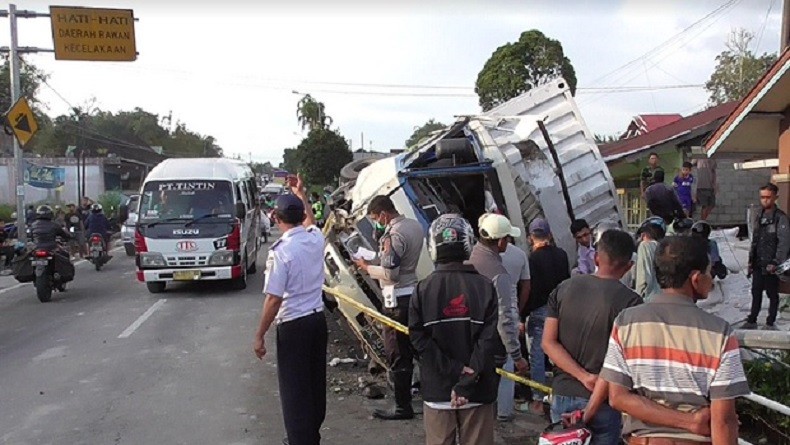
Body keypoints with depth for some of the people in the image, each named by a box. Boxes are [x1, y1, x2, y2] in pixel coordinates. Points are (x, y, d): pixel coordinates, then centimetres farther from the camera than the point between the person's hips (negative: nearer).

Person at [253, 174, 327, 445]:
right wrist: (301, 195, 39)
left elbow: (273, 300, -18)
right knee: (315, 382, 19)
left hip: (293, 326, -7)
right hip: (318, 320, 7)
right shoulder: (315, 239, 0)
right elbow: (310, 222, 27)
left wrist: (259, 335, -8)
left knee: (294, 388, 3)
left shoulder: (280, 251, -19)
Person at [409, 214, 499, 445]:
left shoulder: (422, 289, -5)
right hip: (478, 390, 0)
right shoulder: (485, 286, -6)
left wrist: (452, 369, -8)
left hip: (437, 389, 1)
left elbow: (419, 339, -9)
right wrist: (467, 382, -12)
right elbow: (488, 340, -12)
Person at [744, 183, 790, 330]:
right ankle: (752, 321, 22)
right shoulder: (759, 216, 9)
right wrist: (751, 260, 12)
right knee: (756, 292, 13)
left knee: (772, 294, 7)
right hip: (758, 264, 6)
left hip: (771, 265, -6)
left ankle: (770, 322, 18)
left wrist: (776, 263, -20)